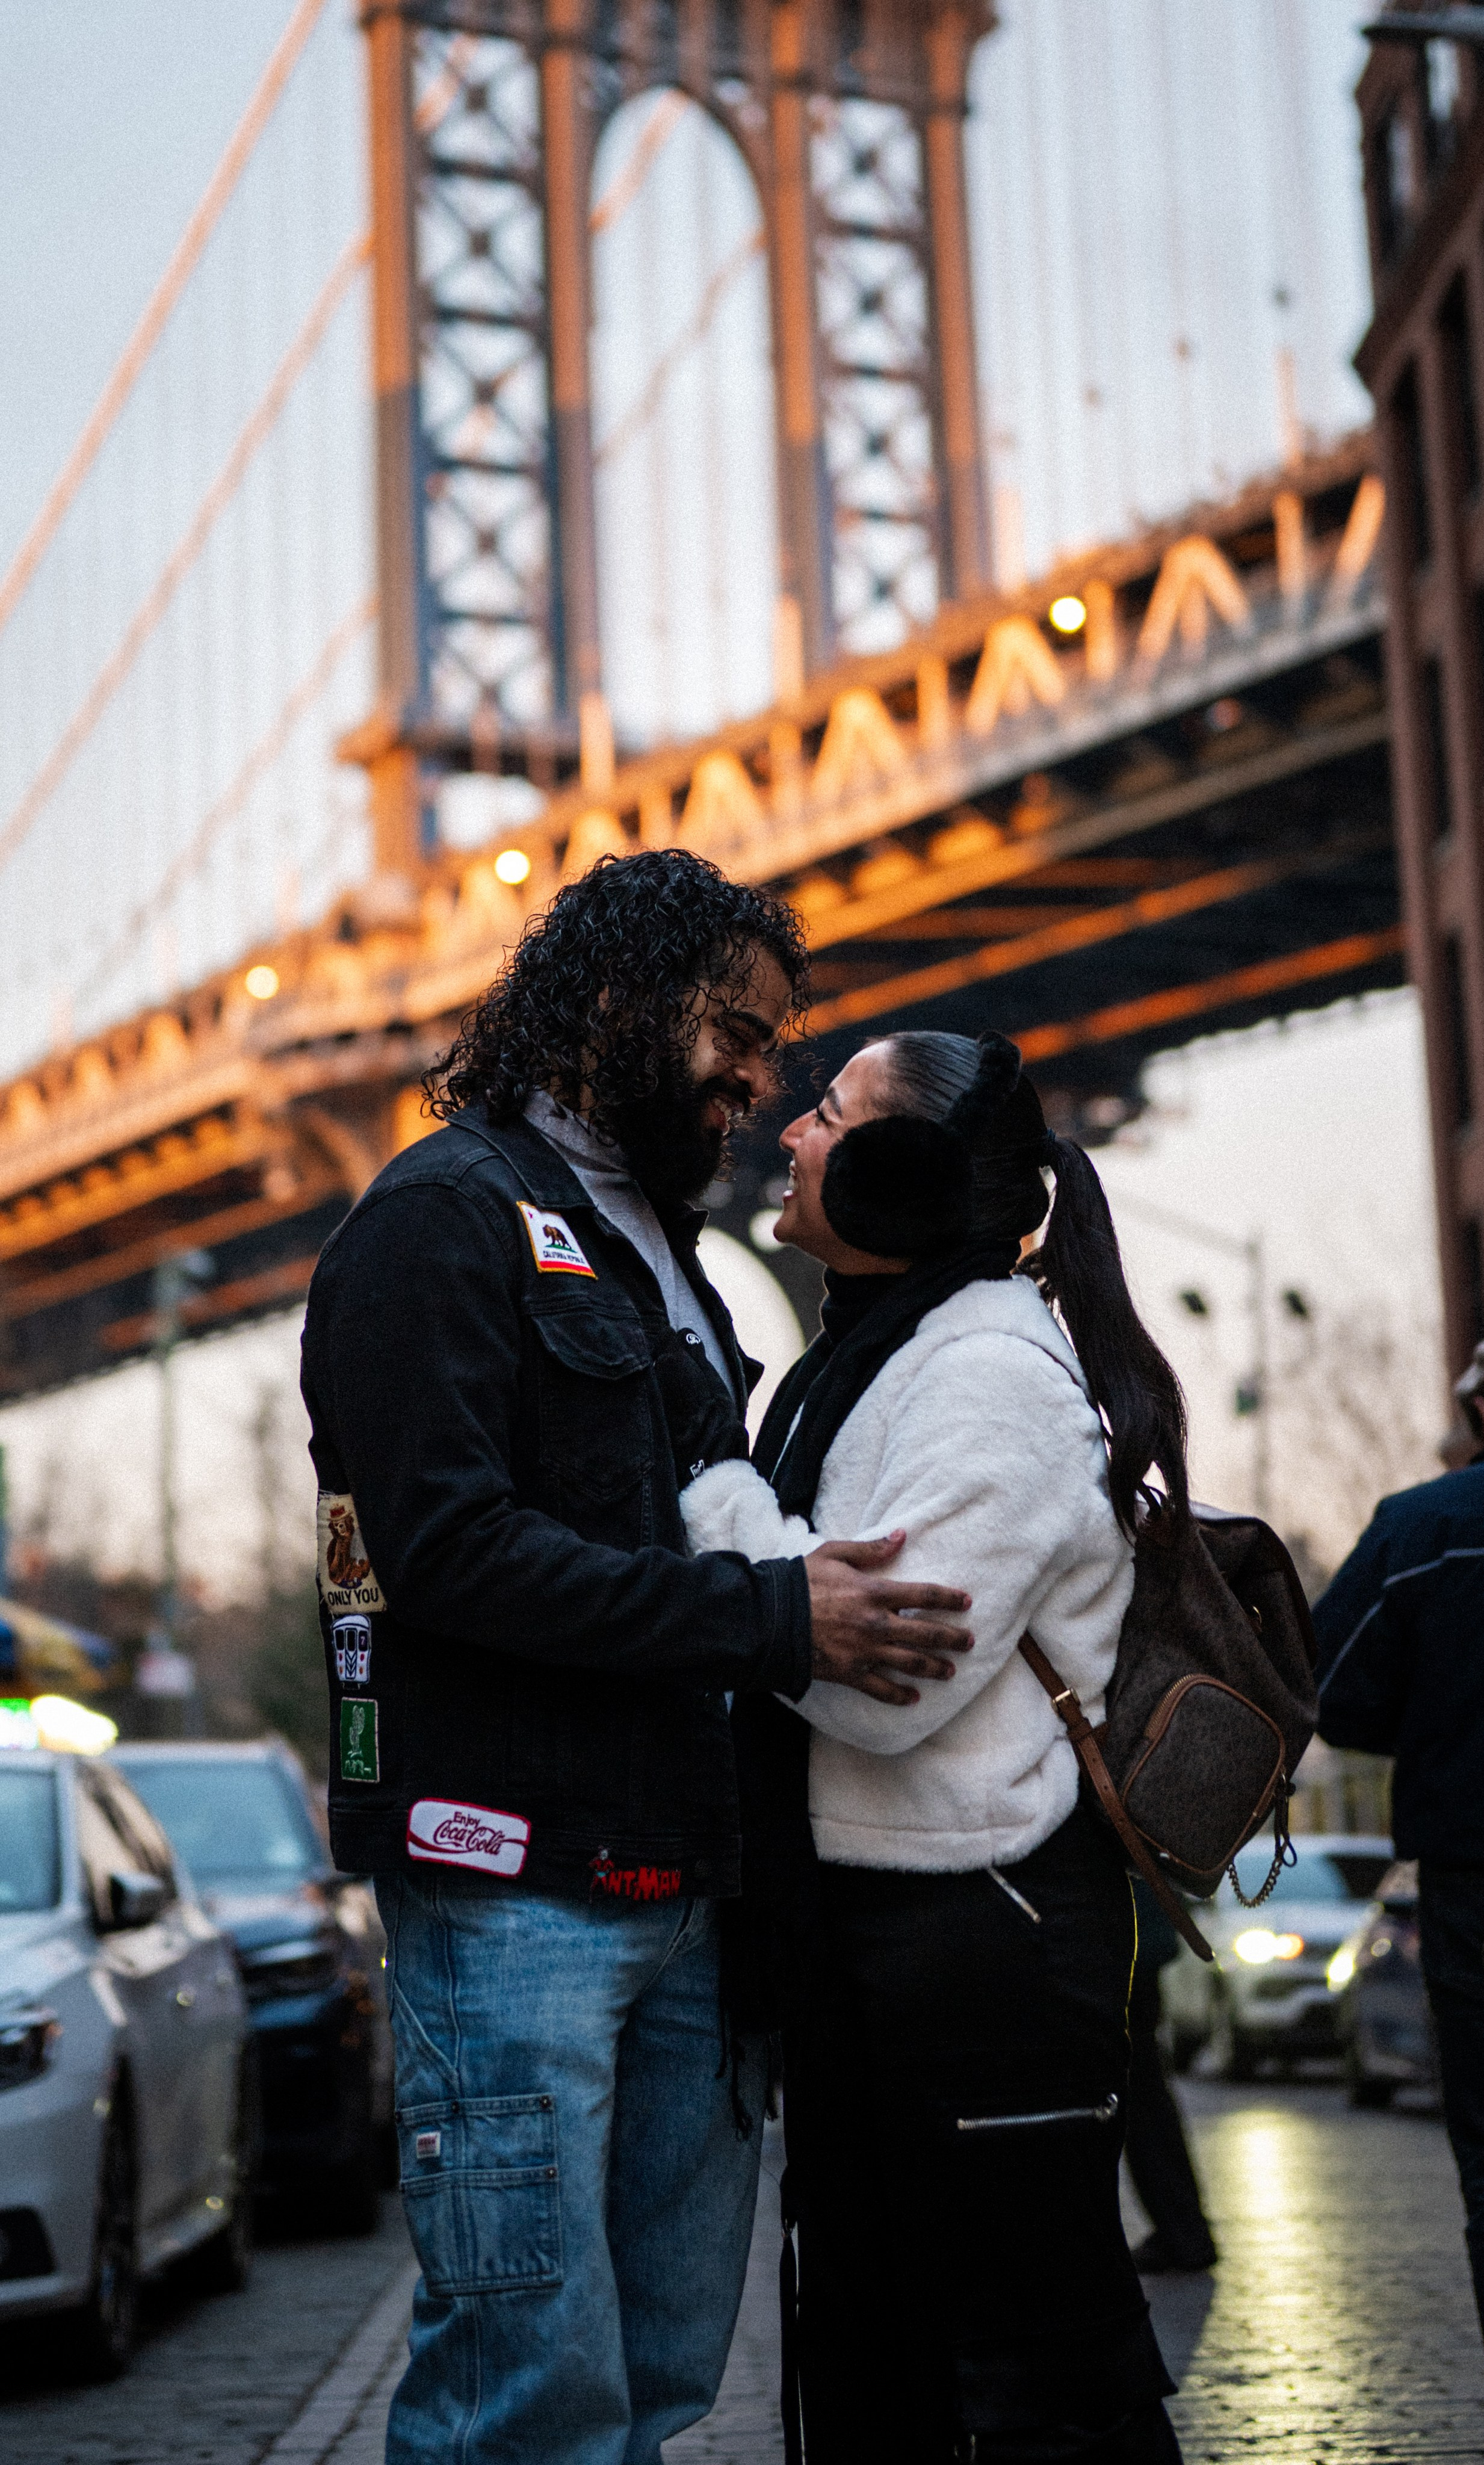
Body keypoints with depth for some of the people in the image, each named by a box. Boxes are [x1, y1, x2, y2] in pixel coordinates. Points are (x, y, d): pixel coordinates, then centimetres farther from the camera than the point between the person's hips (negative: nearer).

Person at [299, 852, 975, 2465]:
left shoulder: (660, 1253, 24)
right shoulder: (446, 1214, -4)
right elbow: (450, 1546, -17)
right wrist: (772, 1620, -19)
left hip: (682, 1893, 9)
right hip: (511, 1888, -9)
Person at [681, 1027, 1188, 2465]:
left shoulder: (993, 1373, -15)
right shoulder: (856, 1361, 15)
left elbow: (893, 1679, -25)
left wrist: (711, 1496, -17)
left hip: (981, 1928, -10)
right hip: (849, 1915, 10)